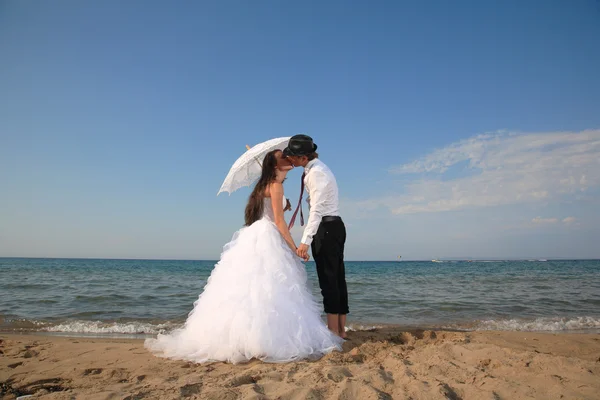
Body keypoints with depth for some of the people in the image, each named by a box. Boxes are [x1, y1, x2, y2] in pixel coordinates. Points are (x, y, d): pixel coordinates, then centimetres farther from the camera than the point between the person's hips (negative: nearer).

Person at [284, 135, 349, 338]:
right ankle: (341, 330, 17)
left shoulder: (316, 172, -16)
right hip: (335, 226, 10)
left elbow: (316, 210, -22)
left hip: (326, 228, -10)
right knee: (337, 278, 10)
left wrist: (306, 240, -26)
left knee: (328, 280, -6)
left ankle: (333, 332, -1)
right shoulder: (316, 167, 16)